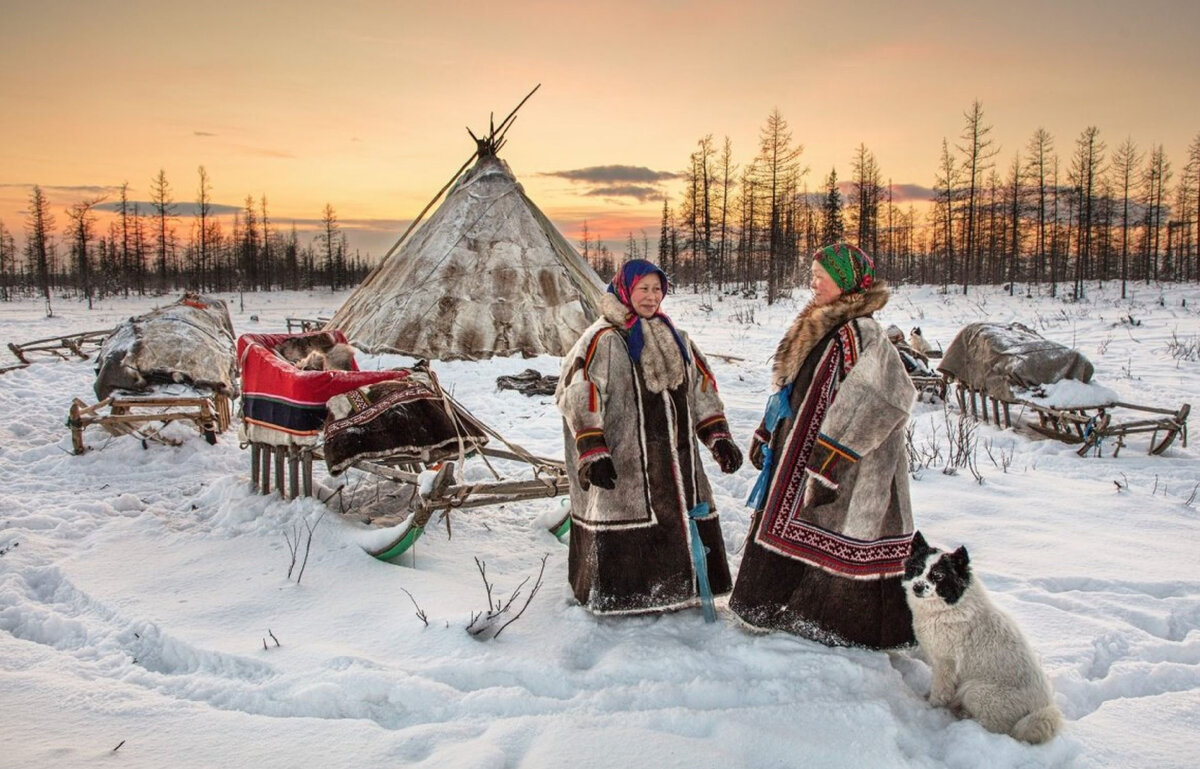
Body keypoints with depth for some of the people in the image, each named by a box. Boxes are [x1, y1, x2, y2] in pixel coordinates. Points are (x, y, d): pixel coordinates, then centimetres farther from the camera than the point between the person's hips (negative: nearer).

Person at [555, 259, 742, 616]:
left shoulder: (675, 338, 16)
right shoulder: (603, 339, -6)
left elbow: (702, 390, 18)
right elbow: (578, 397, -13)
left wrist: (719, 437, 9)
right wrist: (592, 452, -19)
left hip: (677, 459, 7)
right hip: (623, 462, -6)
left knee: (684, 520, 11)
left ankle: (685, 588, 27)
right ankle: (618, 597, 11)